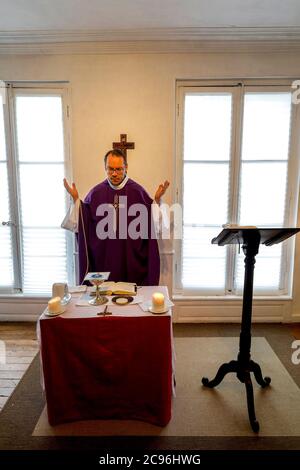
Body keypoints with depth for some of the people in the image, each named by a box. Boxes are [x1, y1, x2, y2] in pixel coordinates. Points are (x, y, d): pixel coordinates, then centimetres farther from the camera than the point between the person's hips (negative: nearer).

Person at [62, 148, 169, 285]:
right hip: (103, 258, 1)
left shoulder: (138, 191, -1)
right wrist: (75, 200, -3)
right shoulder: (96, 193, 4)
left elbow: (153, 222, -3)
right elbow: (82, 223, 5)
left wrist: (157, 200, -15)